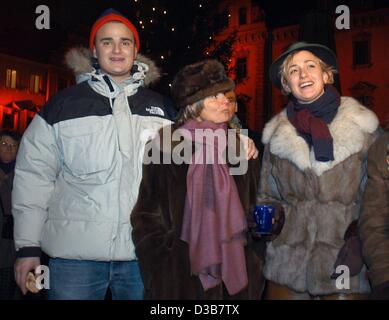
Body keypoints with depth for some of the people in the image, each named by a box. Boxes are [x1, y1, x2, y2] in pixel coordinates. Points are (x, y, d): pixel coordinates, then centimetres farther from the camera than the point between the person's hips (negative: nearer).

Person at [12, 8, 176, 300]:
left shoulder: (162, 109, 9)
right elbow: (34, 177, 2)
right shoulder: (62, 106, 2)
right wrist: (28, 246, -1)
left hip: (145, 254, 2)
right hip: (75, 255, -2)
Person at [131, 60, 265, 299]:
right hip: (182, 277, -3)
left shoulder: (241, 149, 5)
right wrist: (162, 275, -9)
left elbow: (252, 212, 12)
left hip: (236, 273, 4)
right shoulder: (167, 147, -6)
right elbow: (147, 217, -6)